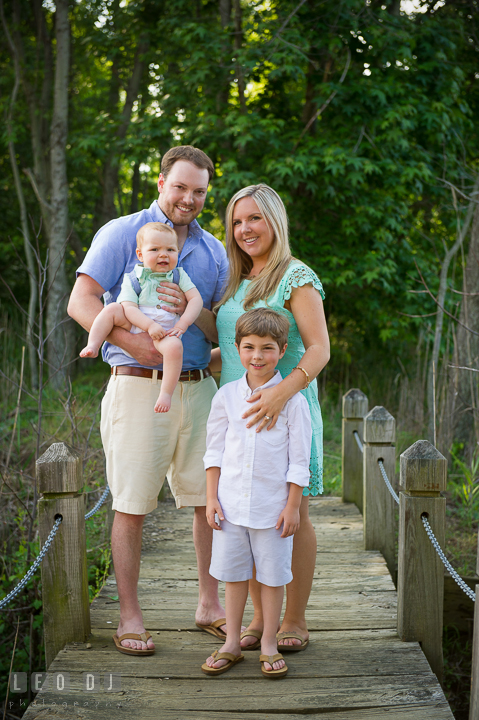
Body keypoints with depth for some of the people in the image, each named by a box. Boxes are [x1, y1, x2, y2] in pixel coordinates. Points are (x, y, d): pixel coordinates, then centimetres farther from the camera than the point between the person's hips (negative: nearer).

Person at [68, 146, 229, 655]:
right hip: (138, 387, -5)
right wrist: (131, 341, -22)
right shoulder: (122, 234, 0)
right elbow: (80, 302, -9)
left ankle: (209, 605, 22)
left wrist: (192, 311, -10)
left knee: (213, 497, 7)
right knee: (132, 504, 0)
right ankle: (130, 617, 12)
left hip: (197, 388, 5)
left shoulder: (213, 250, 14)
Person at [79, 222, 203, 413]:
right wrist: (149, 325, -25)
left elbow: (196, 299, 1)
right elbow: (129, 308, -9)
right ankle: (92, 346, -19)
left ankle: (166, 394, -31)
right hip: (136, 325, 1)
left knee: (174, 346, -35)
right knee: (112, 309, -20)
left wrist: (182, 324, -14)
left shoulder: (179, 276, 9)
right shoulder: (133, 278, 3)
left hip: (165, 331, -1)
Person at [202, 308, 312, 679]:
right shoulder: (227, 395, 3)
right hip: (232, 503, 3)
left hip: (273, 505, -2)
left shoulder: (292, 399, -5)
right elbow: (215, 451, 7)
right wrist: (212, 498, 3)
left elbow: (299, 459, -3)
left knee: (272, 576, 7)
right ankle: (232, 644, 24)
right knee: (234, 575, 11)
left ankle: (269, 645, 21)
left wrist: (293, 506, -6)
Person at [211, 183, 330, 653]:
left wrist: (282, 391, -30)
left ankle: (295, 619, 13)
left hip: (285, 409, -6)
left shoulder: (297, 278, -6)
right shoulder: (235, 283, 15)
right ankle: (259, 615, 19)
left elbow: (319, 350, -16)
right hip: (238, 411, 6)